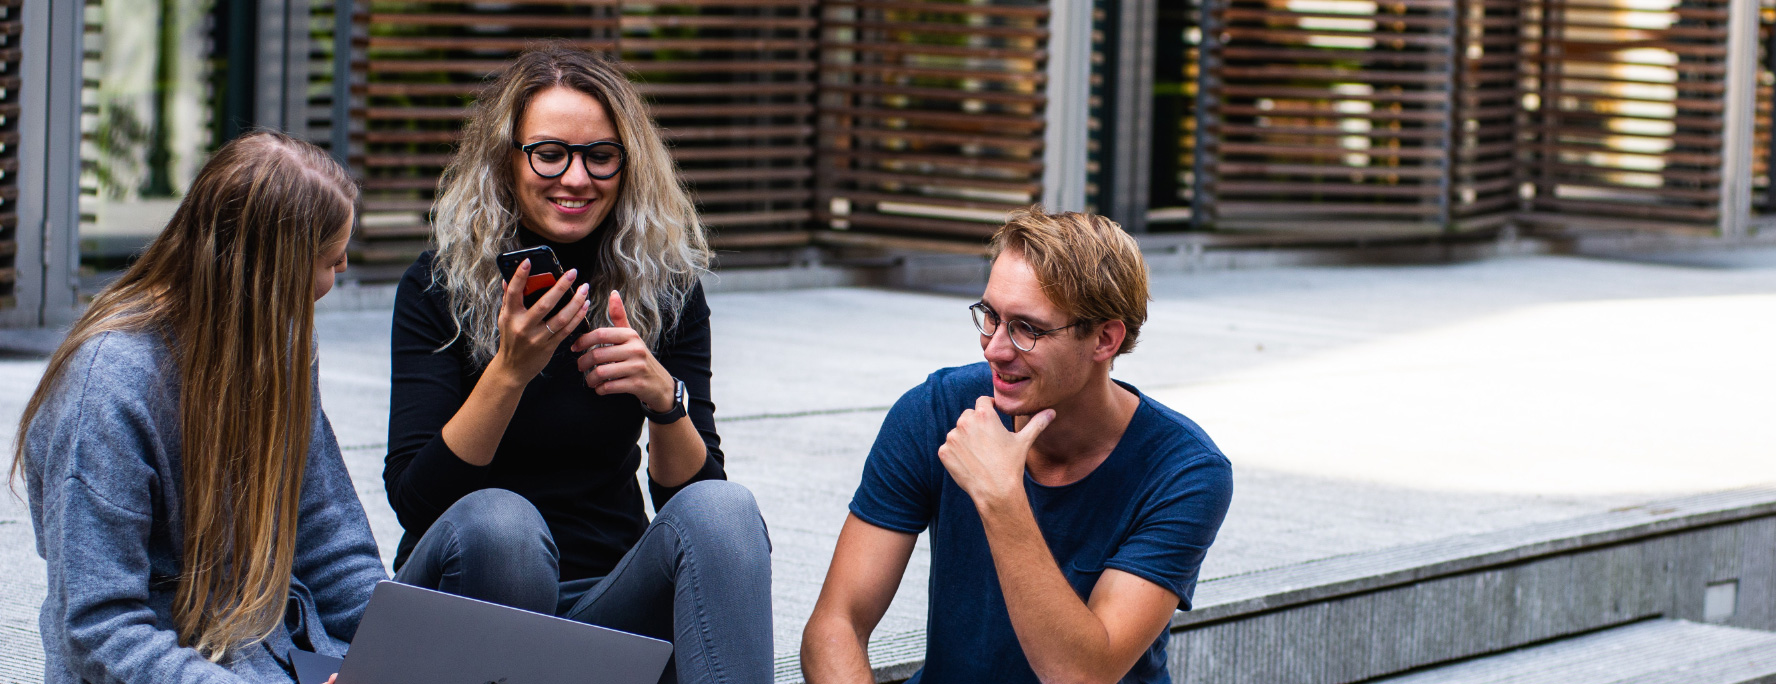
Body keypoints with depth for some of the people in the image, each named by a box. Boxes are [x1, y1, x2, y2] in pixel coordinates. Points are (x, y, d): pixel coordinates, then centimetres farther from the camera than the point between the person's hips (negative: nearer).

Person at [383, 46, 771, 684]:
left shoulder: (665, 287, 1)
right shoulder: (438, 287, -5)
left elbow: (691, 493, -3)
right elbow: (411, 498, -15)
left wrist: (664, 397, -23)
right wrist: (510, 370, -27)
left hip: (610, 598, 2)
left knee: (724, 509, -27)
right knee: (496, 519, -35)